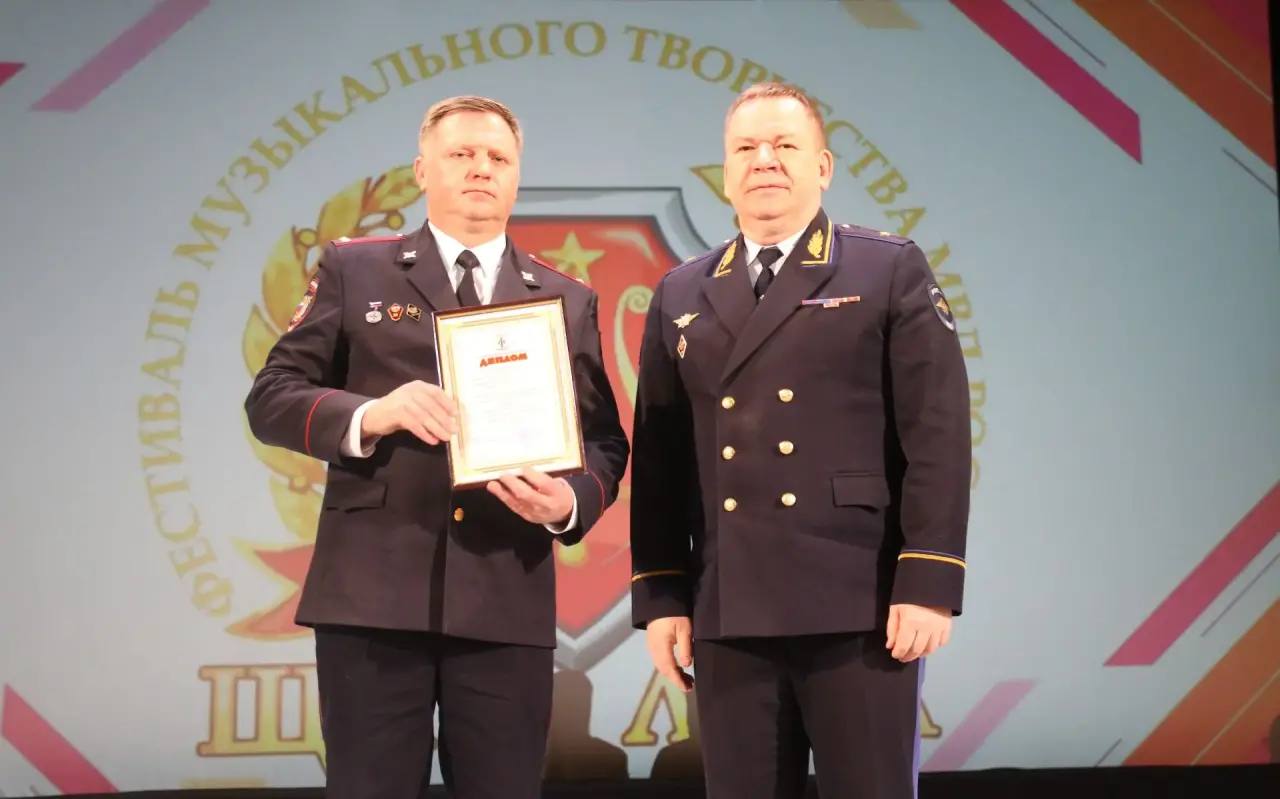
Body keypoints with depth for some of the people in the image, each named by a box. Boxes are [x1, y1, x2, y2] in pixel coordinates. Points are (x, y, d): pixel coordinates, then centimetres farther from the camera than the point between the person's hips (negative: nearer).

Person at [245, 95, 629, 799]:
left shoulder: (567, 299, 15)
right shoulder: (353, 270, 9)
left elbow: (603, 440, 11)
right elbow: (271, 397, 3)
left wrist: (570, 501, -11)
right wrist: (368, 416, -16)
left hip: (509, 598, 2)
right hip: (372, 592, -2)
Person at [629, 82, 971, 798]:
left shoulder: (892, 271, 4)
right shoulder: (681, 297, 15)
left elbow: (937, 434, -3)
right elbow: (659, 456, 12)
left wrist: (929, 583, -11)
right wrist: (660, 597, 5)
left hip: (860, 605, -3)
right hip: (727, 615, 3)